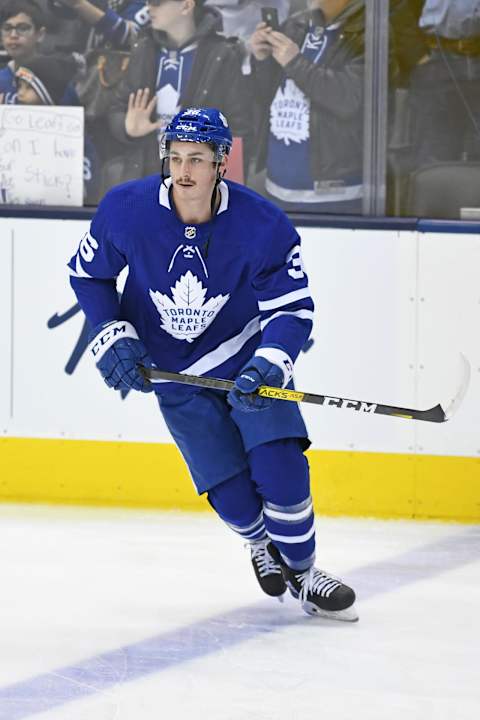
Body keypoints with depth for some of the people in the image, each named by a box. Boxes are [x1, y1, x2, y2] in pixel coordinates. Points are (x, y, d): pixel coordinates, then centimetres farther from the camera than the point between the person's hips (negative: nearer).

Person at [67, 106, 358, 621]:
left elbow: (292, 308, -15)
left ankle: (302, 572, 5)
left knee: (280, 466, -16)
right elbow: (88, 273, -1)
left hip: (249, 356, -1)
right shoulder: (126, 211, -19)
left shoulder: (263, 226, -23)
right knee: (230, 491, -6)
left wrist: (270, 366, -31)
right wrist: (113, 338, -11)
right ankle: (261, 543, 29)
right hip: (174, 370, 1)